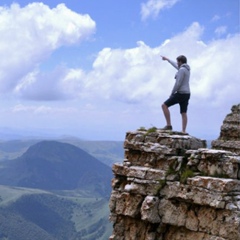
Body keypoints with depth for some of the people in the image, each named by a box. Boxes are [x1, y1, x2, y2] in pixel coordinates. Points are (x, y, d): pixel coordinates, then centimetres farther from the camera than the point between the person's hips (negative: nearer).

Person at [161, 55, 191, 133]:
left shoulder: (182, 70, -15)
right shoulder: (186, 69, 15)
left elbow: (178, 83, -20)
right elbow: (176, 66, 34)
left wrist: (172, 93, -9)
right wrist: (167, 59, 46)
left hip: (181, 94, -10)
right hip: (186, 94, 10)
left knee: (164, 105, -5)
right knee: (184, 113, 6)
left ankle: (169, 125, -9)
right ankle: (183, 132, 2)